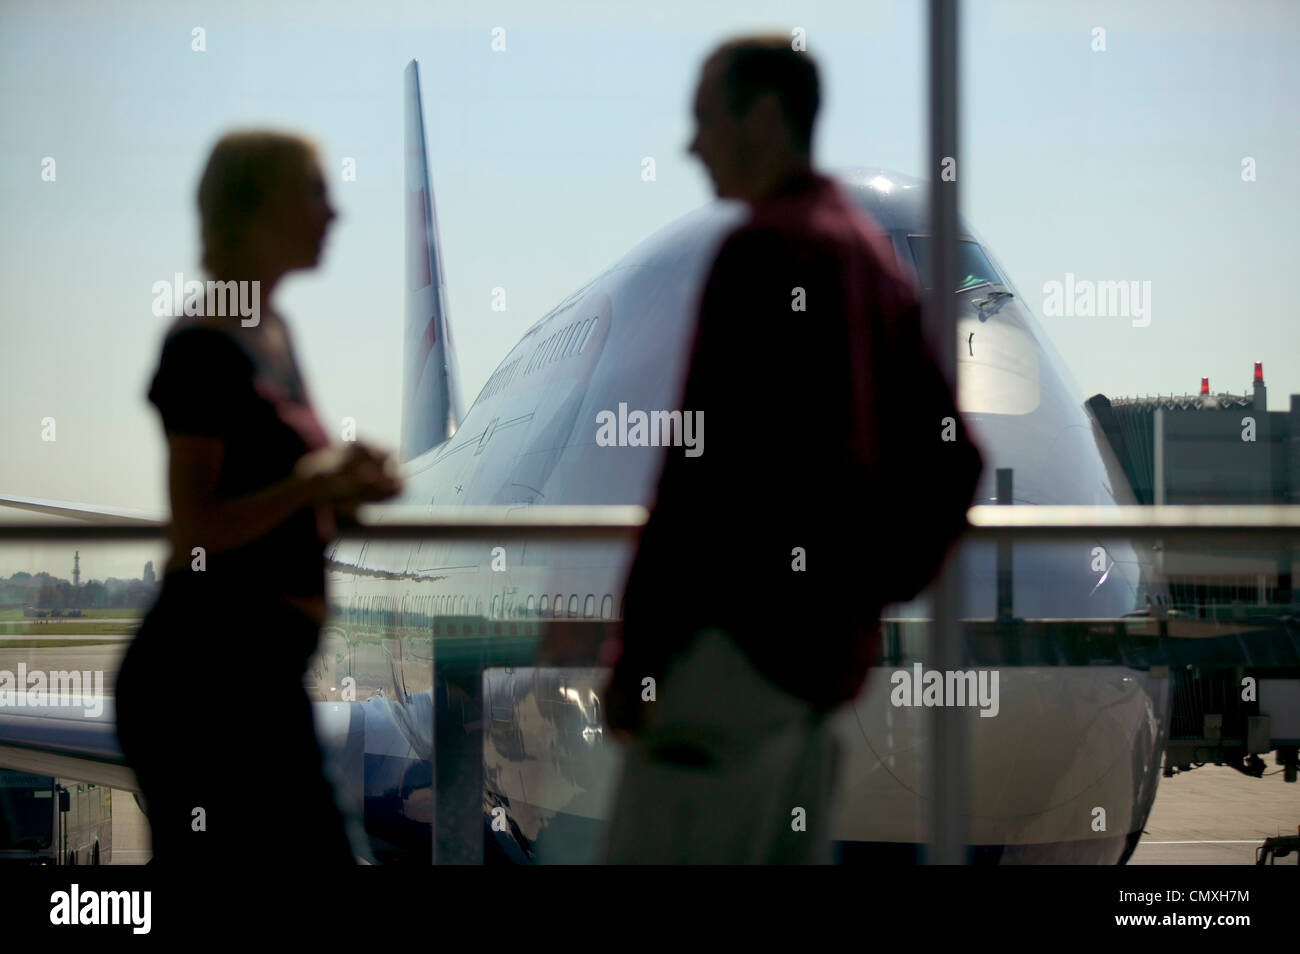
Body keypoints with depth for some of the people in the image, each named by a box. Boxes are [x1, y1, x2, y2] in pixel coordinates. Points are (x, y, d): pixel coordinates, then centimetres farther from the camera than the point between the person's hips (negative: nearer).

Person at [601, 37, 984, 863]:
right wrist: (875, 583, 16)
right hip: (833, 648, 9)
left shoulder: (765, 252, -10)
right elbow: (950, 462, 19)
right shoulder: (872, 254, 16)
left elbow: (707, 465, -18)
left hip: (742, 639, -9)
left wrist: (639, 652, -15)